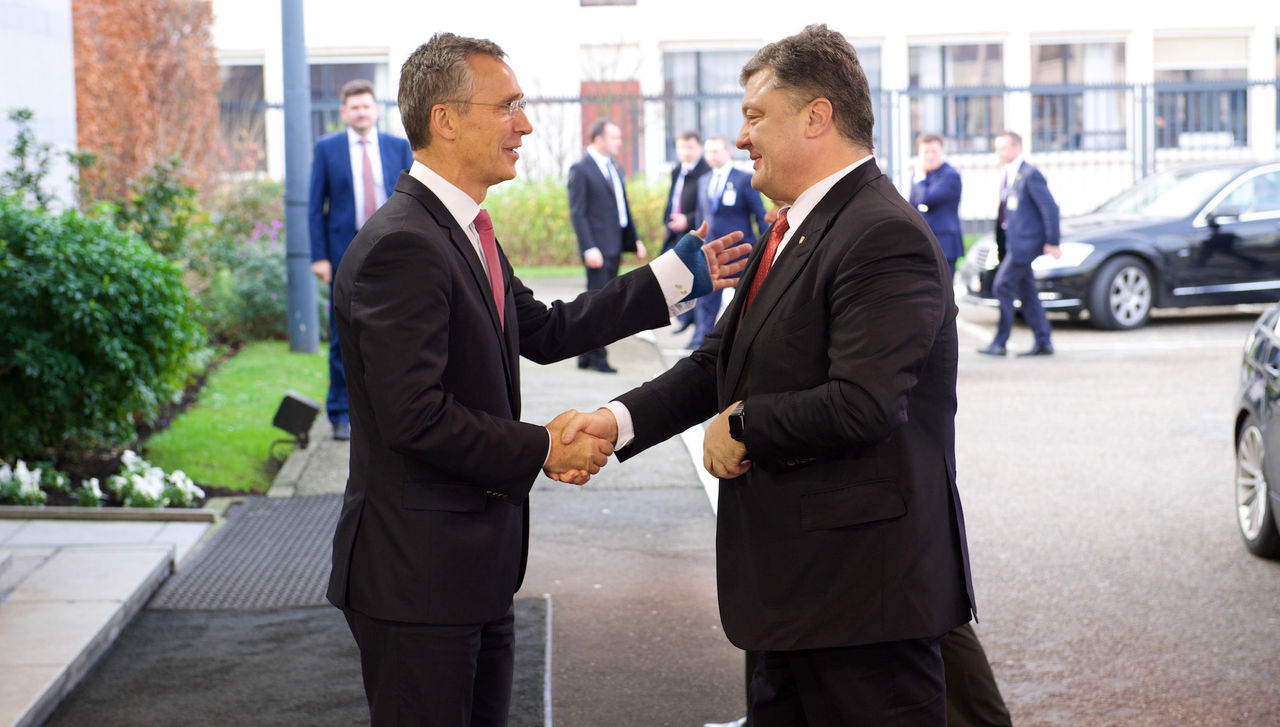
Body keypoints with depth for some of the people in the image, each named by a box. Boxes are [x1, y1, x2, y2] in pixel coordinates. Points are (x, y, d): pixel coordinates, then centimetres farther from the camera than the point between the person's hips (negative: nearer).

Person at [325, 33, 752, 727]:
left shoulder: (464, 231, 12)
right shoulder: (400, 246, -21)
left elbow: (544, 332, 18)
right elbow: (415, 418, -26)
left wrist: (676, 277, 17)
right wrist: (542, 449, -15)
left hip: (475, 566, 10)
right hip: (416, 576, -10)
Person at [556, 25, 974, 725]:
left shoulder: (885, 235, -18)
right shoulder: (790, 233, 15)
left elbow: (863, 405, -26)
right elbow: (716, 363, 14)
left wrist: (743, 425, -12)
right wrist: (618, 419, -2)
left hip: (863, 585, -10)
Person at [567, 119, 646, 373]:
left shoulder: (615, 169, 17)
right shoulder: (581, 170, -8)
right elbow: (577, 213, -13)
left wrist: (634, 239, 16)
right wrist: (589, 249, -20)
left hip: (615, 246, 8)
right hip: (598, 248, -8)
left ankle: (587, 356, 15)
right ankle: (596, 356, 0)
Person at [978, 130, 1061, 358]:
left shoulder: (1030, 174, -13)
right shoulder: (1006, 176, 15)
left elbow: (1050, 207, -15)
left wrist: (1052, 242, -16)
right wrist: (1000, 243, 18)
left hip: (1025, 241, -9)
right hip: (1013, 241, 9)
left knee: (1003, 285, -10)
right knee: (1027, 292, 10)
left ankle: (999, 343, -7)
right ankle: (1043, 343, 14)